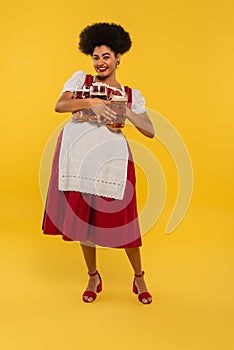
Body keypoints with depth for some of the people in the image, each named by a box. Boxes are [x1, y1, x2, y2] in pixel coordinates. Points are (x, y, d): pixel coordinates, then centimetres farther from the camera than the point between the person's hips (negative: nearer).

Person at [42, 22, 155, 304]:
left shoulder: (132, 95, 13)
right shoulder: (80, 79, 14)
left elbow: (150, 131, 4)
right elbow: (59, 105, -3)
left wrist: (126, 112, -11)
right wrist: (91, 102, -18)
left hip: (110, 156, -1)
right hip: (77, 153, 2)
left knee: (120, 218, 0)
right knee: (82, 216, 7)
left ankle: (139, 278, 23)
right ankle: (93, 278, 27)